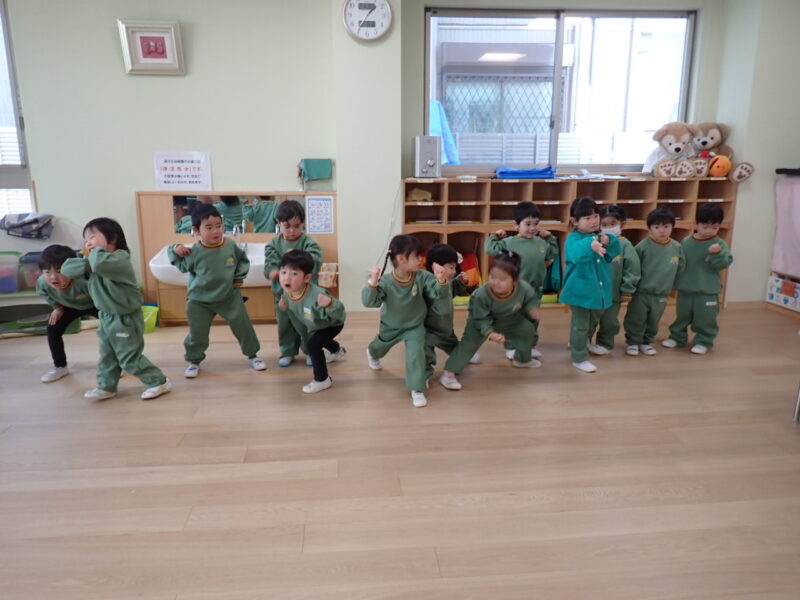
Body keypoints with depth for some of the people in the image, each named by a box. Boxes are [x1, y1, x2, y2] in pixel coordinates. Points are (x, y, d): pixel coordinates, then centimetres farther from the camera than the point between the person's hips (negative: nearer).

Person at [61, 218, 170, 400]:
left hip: (125, 318, -9)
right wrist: (88, 262, -18)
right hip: (106, 317, 9)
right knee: (106, 356, 18)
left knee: (130, 358, -2)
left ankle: (159, 382, 9)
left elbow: (100, 263, -43)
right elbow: (66, 268, -2)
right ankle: (106, 387, 33)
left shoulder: (120, 259, -22)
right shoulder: (94, 262, 6)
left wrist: (97, 250, -21)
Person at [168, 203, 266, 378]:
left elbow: (243, 260, 7)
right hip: (199, 301, -1)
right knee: (197, 333, 6)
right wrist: (175, 250, -14)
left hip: (229, 297, 2)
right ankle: (194, 361, 28)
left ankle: (252, 355, 26)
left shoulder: (230, 245, -12)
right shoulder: (193, 252, -17)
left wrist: (239, 277, -2)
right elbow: (183, 267, 1)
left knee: (244, 327, 7)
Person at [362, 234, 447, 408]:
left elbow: (439, 292, -29)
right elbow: (369, 302, -37)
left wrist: (441, 281, -51)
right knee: (380, 347, 28)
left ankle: (417, 390, -3)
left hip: (415, 326, 0)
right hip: (390, 326, 0)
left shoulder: (421, 277, -25)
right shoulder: (386, 281, -31)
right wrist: (372, 283, -53)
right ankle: (372, 354, 68)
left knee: (416, 354, -20)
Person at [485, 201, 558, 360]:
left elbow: (553, 254, 19)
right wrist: (494, 236, -11)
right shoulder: (510, 242, -12)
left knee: (533, 320, 17)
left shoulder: (541, 243, 3)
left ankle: (531, 346, 32)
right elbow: (490, 249, -15)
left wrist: (550, 238, 12)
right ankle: (510, 347, 20)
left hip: (535, 290, 5)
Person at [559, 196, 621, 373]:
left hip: (597, 289, 8)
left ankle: (577, 343, 48)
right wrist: (590, 245, -61)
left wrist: (609, 241, -25)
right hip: (579, 290, -7)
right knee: (581, 325, 0)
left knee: (592, 321, 25)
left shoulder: (600, 236, 6)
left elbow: (614, 252, -3)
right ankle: (579, 358, 13)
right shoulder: (573, 238, -17)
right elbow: (576, 254, -39)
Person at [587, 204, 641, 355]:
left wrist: (627, 290, -6)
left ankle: (604, 344, 33)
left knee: (609, 322, 13)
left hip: (613, 293, -1)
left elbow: (632, 269, -8)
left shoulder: (625, 245, -11)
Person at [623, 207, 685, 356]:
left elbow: (680, 268, 10)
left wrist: (671, 284, 10)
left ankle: (646, 342, 34)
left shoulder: (677, 247, -4)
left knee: (653, 322, 17)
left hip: (662, 294, 4)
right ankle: (633, 342, 23)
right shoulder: (643, 246, -15)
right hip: (640, 292, -4)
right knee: (636, 320, 6)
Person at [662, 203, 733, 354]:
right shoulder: (686, 242, 0)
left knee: (705, 318, 5)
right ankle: (677, 337, 31)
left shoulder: (719, 244, -7)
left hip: (707, 291, -3)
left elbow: (724, 263, -16)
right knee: (682, 315, 16)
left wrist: (717, 254, -34)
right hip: (685, 288, 3)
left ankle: (703, 341, 20)